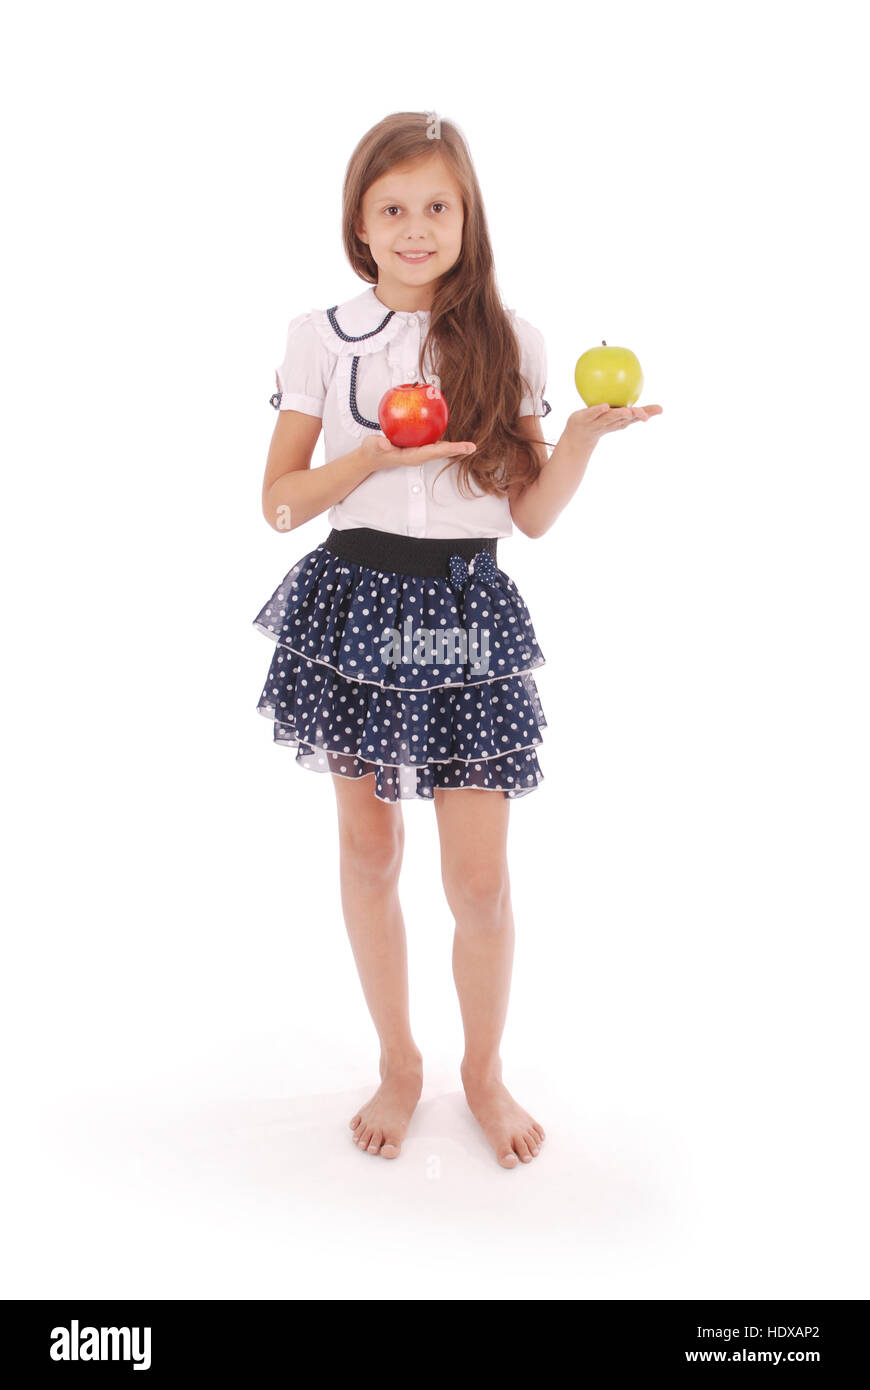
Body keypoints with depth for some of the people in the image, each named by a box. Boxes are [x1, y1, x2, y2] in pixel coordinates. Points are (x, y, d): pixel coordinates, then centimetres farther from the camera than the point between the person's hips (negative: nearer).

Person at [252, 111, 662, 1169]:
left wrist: (588, 432, -13)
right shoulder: (322, 339, 2)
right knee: (368, 852, 11)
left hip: (467, 614, 0)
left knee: (480, 881, 1)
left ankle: (484, 1069, 29)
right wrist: (376, 456, -14)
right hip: (357, 604, 1)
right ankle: (399, 1064, 33)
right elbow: (280, 504, 1)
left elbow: (532, 514, 3)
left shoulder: (506, 342, 4)